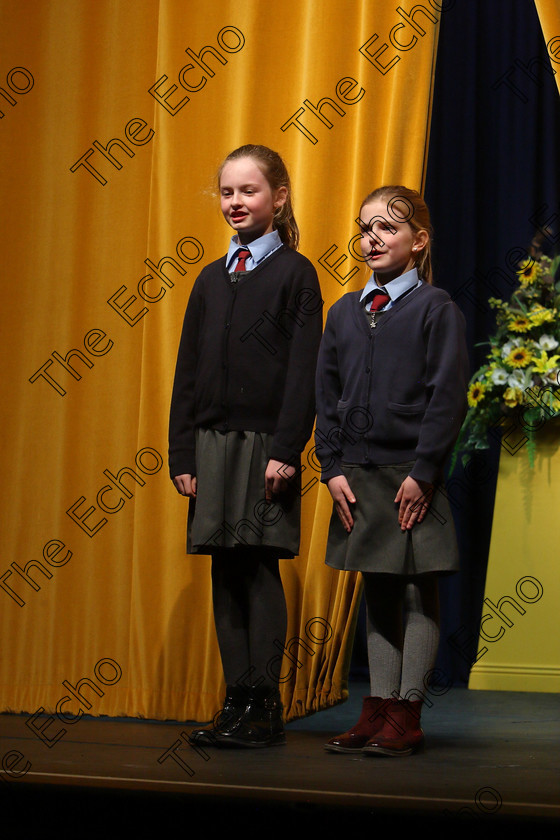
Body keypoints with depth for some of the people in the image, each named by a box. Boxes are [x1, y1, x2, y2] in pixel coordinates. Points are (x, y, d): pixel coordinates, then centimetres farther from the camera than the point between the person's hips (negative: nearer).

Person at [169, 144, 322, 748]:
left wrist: (287, 449, -15)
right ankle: (236, 702, 11)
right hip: (212, 442, 5)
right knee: (226, 571, 5)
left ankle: (264, 707, 2)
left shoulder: (295, 273, -1)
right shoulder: (211, 279, 15)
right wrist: (182, 454, 7)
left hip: (265, 442, -5)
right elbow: (188, 371, 13)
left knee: (259, 568, -4)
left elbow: (304, 369, -7)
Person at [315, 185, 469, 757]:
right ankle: (377, 708, 15)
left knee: (419, 592, 1)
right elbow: (327, 395, 11)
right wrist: (333, 468, 1)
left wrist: (421, 472, -14)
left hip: (414, 477, -5)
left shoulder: (436, 309, -4)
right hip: (358, 475, 5)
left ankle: (406, 714, 6)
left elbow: (448, 398, -8)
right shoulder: (343, 313, 11)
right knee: (377, 592, 10)